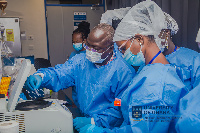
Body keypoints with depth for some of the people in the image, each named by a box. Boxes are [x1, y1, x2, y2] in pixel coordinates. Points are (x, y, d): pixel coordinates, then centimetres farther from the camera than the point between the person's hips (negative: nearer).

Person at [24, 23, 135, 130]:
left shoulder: (124, 72, -12)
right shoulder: (81, 60, 6)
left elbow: (122, 109, -15)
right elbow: (59, 74, -2)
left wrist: (92, 121, -21)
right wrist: (41, 77, -23)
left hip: (103, 127, -3)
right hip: (78, 117, 3)